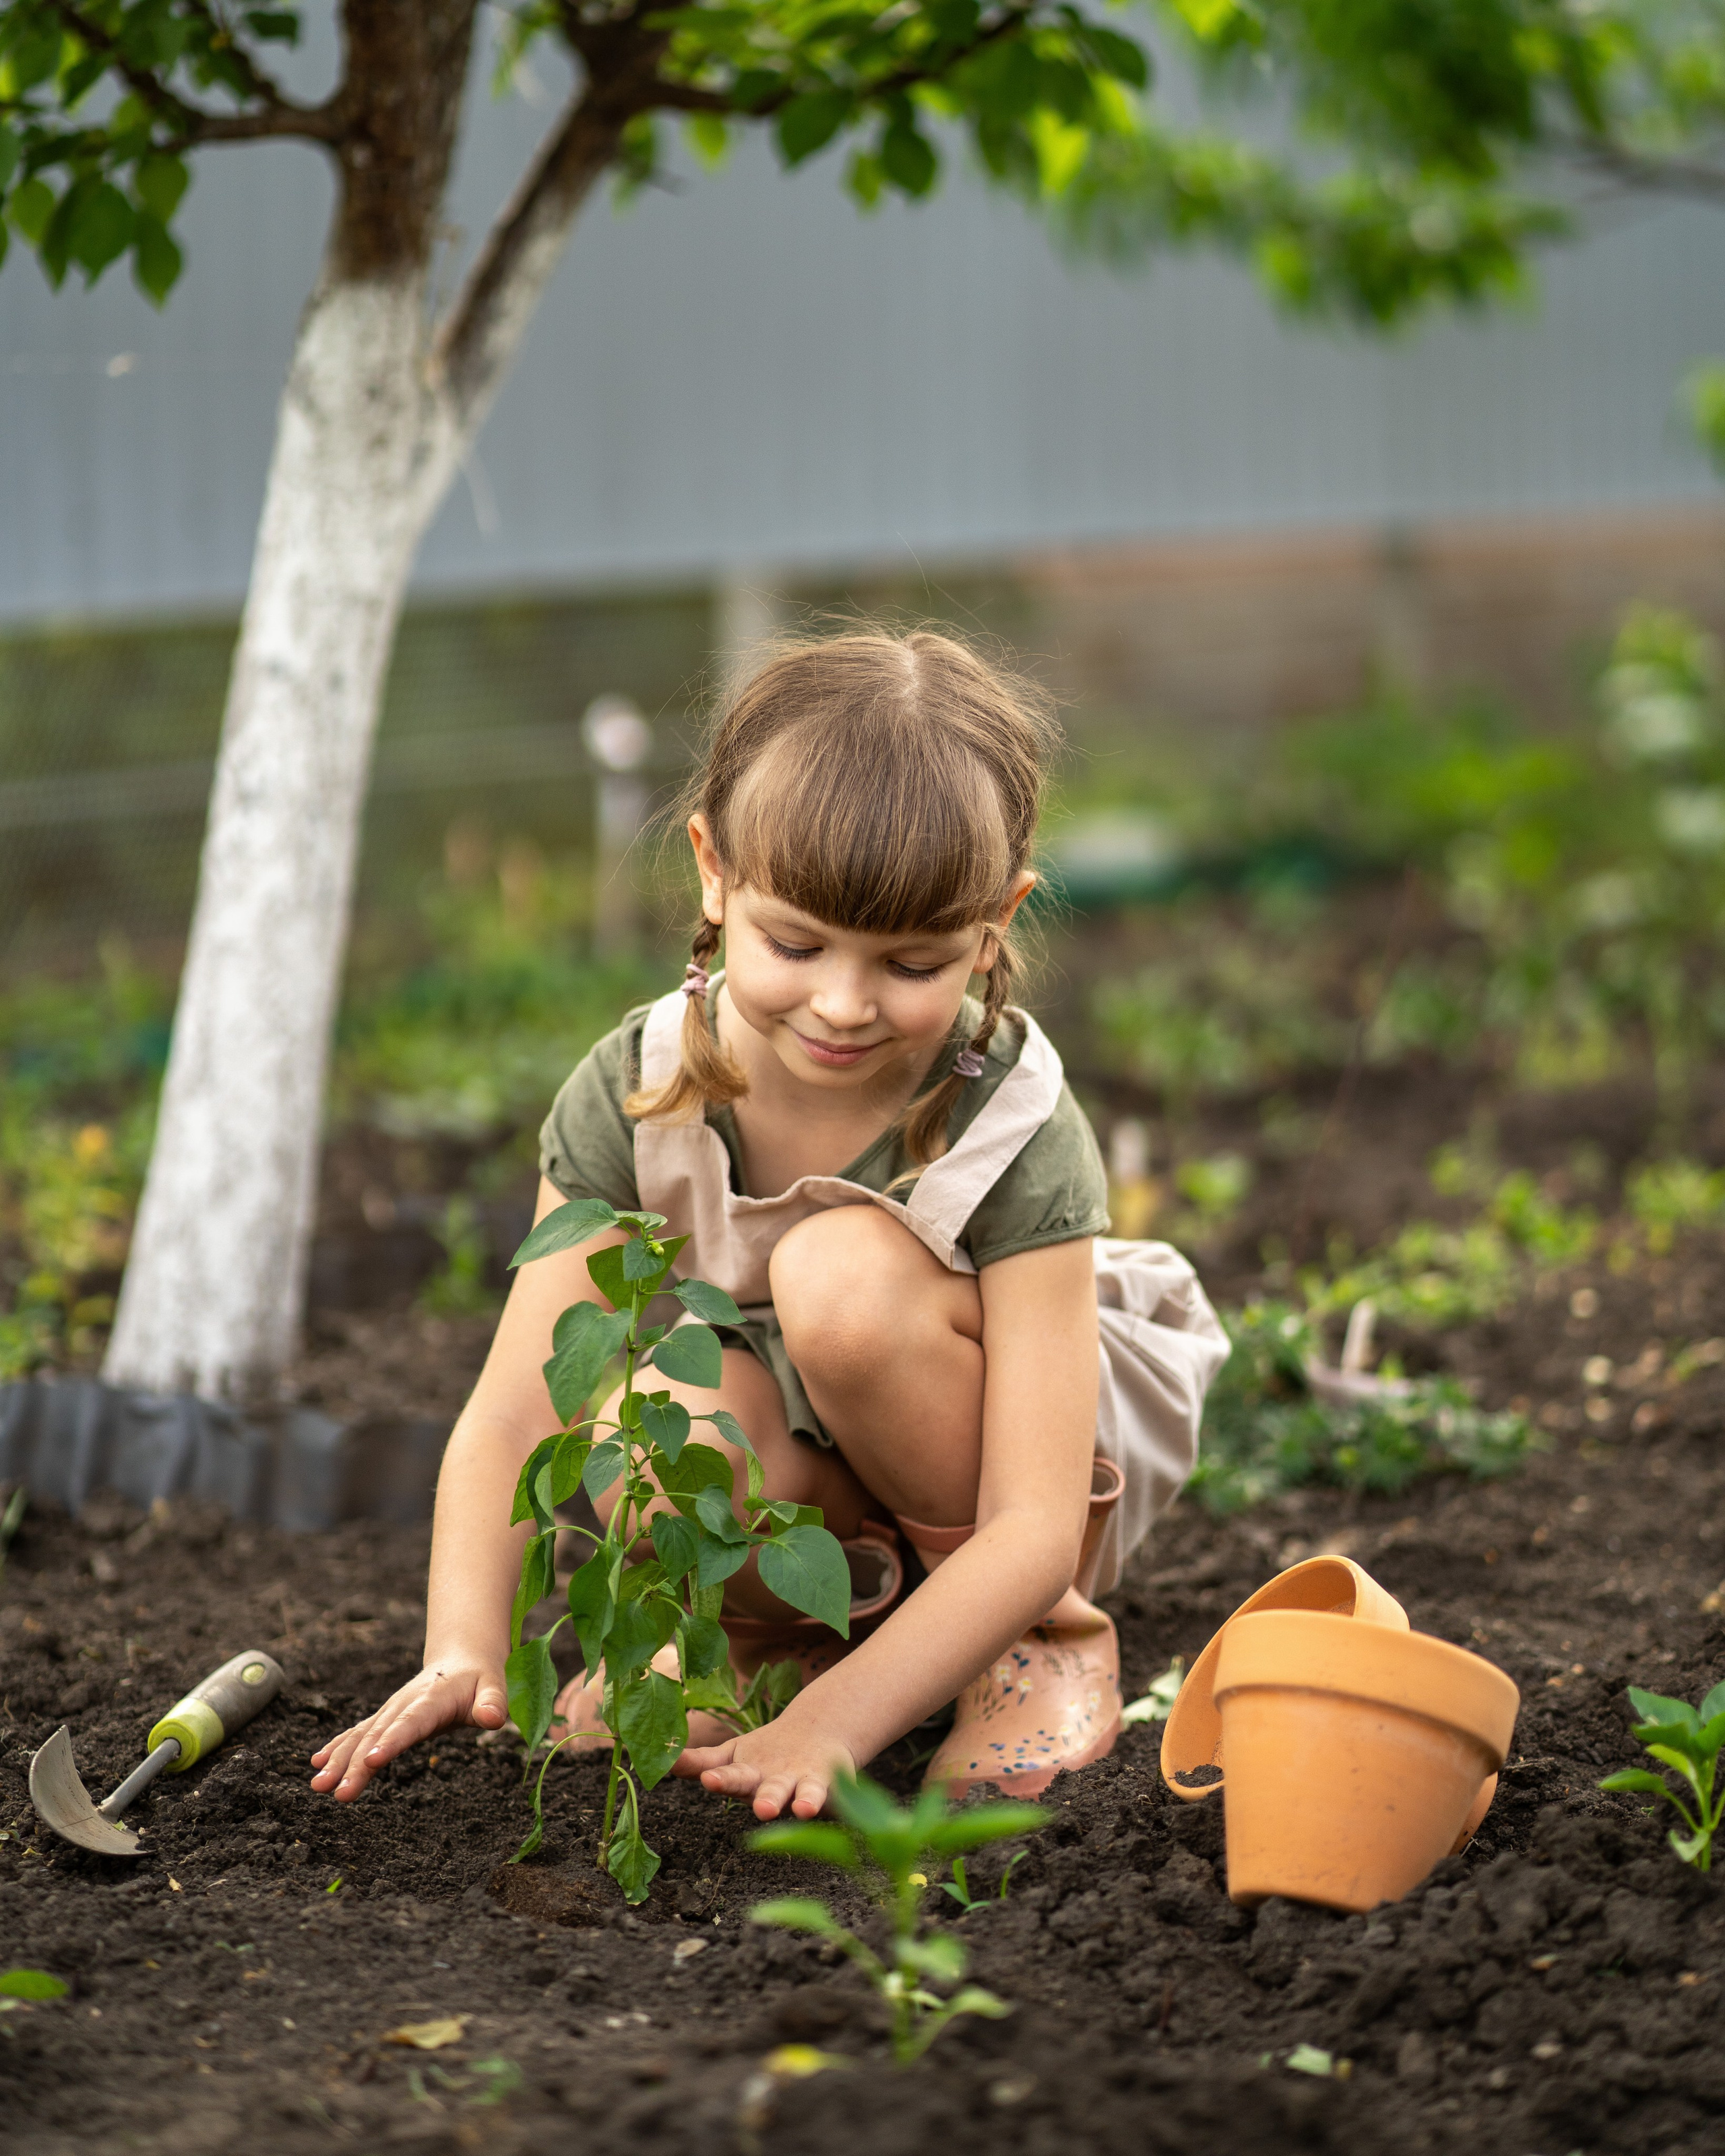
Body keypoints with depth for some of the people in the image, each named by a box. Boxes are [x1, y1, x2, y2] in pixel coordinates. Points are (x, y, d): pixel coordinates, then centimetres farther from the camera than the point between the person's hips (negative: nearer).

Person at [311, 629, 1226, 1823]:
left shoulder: (1016, 1138, -27)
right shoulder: (634, 1096, -18)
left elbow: (1032, 1530, -31)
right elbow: (514, 1415, -20)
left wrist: (835, 1722, -42)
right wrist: (464, 1656, -36)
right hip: (806, 1482, 2)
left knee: (843, 1271, -32)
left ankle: (1048, 1641, -8)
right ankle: (786, 1626, 3)